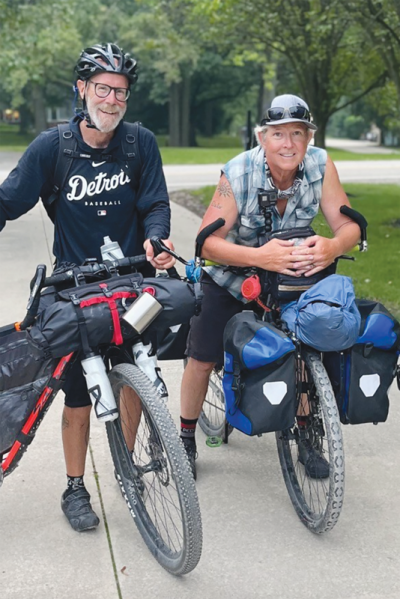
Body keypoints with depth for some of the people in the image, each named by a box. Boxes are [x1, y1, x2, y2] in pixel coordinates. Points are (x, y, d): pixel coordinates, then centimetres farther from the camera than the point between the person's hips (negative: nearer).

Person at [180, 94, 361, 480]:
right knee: (203, 359, -1)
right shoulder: (238, 173, -28)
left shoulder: (321, 165, -21)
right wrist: (259, 256, -48)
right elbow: (209, 242, -30)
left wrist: (332, 247, -46)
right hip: (230, 277, -2)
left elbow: (348, 225, -21)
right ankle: (186, 439, 22)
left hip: (292, 276, 2)